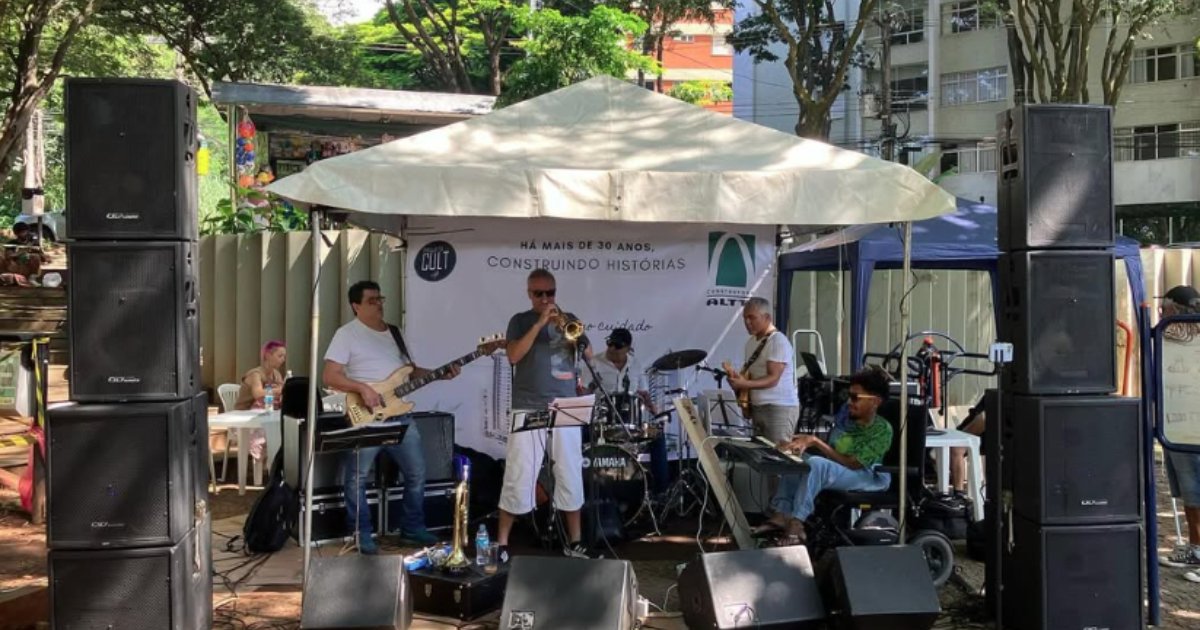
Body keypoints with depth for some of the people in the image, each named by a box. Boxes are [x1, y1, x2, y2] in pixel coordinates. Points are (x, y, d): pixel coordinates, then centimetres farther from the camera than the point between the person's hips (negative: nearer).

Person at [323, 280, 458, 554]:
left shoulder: (394, 333, 16)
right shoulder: (347, 334, -5)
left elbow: (411, 370, 20)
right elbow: (329, 376, -11)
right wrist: (363, 388, -22)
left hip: (399, 416, 6)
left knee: (417, 472, 9)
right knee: (357, 478, 0)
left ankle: (412, 528, 23)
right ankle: (361, 535, 15)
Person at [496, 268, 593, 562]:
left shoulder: (569, 319, 13)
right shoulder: (520, 321, 5)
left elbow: (589, 354, 3)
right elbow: (514, 356, -11)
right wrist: (540, 323, -16)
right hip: (528, 409, -3)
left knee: (570, 476, 6)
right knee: (519, 478, -3)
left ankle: (574, 542, 17)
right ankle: (501, 543, 7)